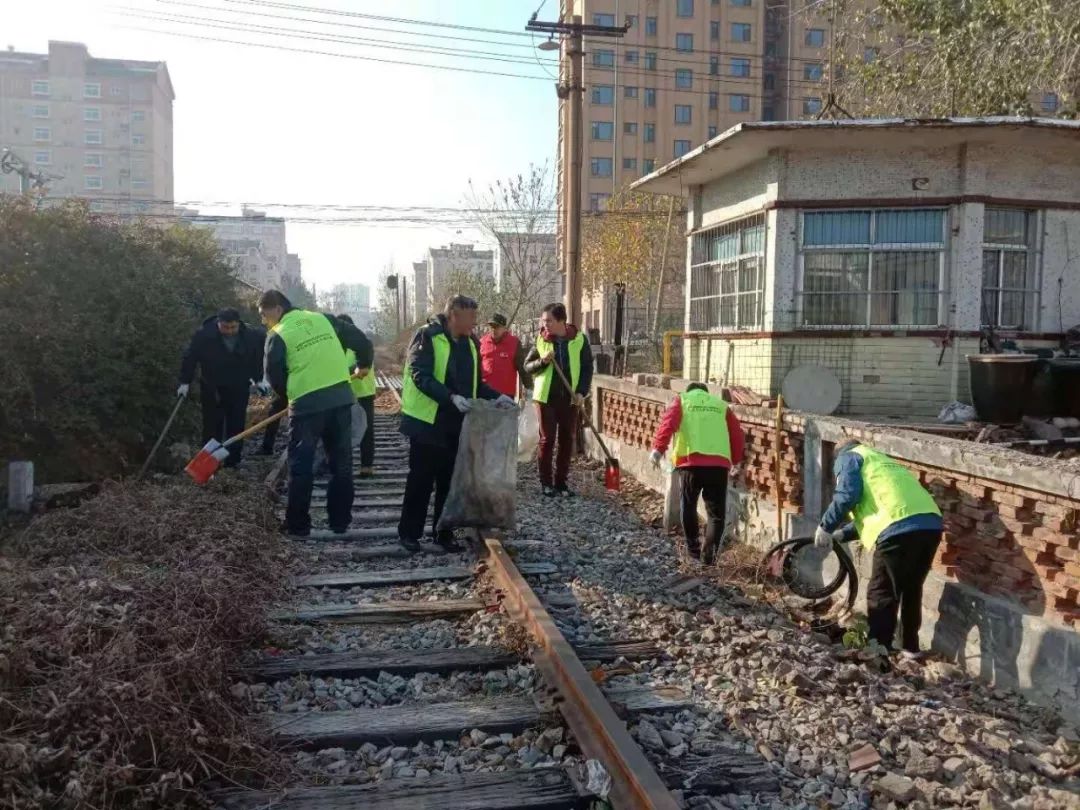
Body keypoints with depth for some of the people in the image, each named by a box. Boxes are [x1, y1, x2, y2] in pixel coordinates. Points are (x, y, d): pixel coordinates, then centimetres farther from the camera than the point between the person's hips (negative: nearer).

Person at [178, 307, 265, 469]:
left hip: (239, 389, 2)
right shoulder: (203, 335, -18)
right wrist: (185, 382, -10)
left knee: (236, 428, 7)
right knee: (212, 428, 1)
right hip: (212, 389, -2)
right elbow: (189, 357, -9)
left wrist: (259, 379, 0)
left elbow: (258, 359, 4)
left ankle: (233, 464, 17)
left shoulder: (251, 336, -12)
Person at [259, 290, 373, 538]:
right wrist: (364, 365, 30)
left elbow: (275, 378, 0)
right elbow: (361, 340, 11)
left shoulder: (278, 335, -2)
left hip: (307, 404, -4)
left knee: (301, 466, 8)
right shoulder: (323, 319, 10)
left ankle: (298, 525, 12)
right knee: (341, 462, 13)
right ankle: (340, 521, 19)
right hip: (341, 396, 4)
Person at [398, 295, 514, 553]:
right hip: (427, 421, -6)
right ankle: (408, 532, 17)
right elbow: (420, 376, -21)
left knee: (450, 480, 11)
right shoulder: (427, 336, -12)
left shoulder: (471, 343, 10)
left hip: (457, 424, 6)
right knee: (421, 480, 3)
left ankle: (444, 533, 22)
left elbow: (475, 382, 16)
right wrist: (451, 397, -32)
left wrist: (496, 397, -1)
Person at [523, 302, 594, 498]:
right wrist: (542, 361, -17)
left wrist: (582, 391, -9)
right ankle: (546, 482, 12)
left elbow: (587, 367, 1)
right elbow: (527, 366, 3)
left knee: (567, 440, 6)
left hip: (570, 398, 1)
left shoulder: (579, 339, -4)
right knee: (547, 439, 3)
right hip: (547, 397, -1)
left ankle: (561, 481, 16)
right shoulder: (540, 339, -2)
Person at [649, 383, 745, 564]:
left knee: (688, 506, 17)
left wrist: (658, 448, -9)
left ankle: (693, 548, 24)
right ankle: (709, 552, -5)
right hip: (719, 464, 1)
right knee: (716, 511, 8)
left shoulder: (681, 400, 18)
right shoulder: (722, 405, 24)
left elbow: (668, 423, -1)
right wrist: (736, 461, 24)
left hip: (691, 461, -1)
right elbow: (737, 434, 16)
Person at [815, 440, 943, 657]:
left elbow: (847, 495, -4)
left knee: (881, 594, 4)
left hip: (900, 529, -8)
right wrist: (843, 534, 37)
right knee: (911, 588, 24)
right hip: (931, 524, 8)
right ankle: (910, 646, 35)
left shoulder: (847, 458, 14)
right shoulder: (878, 460, 39)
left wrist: (826, 527, 6)